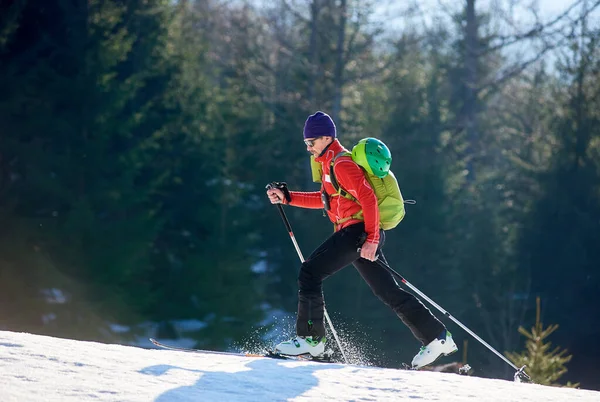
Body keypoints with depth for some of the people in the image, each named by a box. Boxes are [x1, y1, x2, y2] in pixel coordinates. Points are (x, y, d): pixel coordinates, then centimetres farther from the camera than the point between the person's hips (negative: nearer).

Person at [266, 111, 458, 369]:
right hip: (365, 235, 10)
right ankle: (436, 337, 11)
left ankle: (310, 338, -11)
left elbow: (368, 198, -18)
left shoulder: (341, 163, -11)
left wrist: (371, 239, -23)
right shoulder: (330, 163, 20)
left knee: (310, 272, -11)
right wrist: (286, 198, 22)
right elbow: (325, 199, 30)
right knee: (388, 291, 10)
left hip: (357, 230, -10)